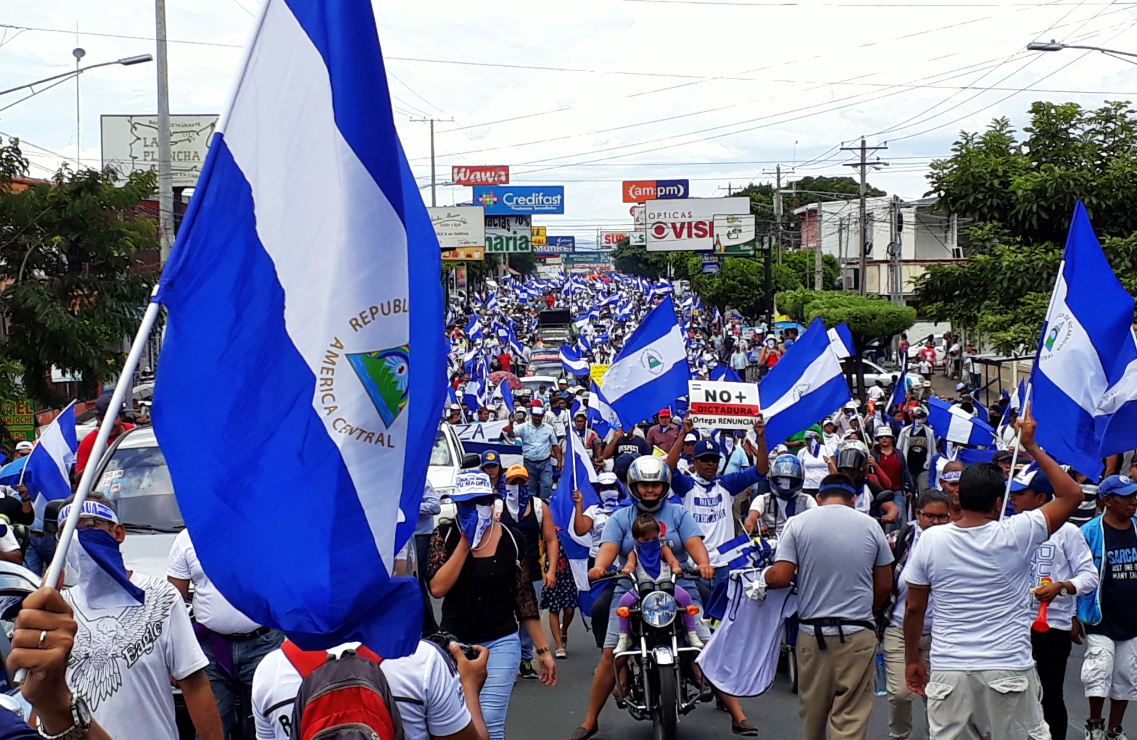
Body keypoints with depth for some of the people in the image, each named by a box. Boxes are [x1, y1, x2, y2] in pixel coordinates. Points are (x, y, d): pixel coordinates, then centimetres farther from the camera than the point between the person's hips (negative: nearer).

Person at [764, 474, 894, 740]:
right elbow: (884, 585, 7)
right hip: (858, 633, 0)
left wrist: (763, 577, 13)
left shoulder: (798, 523, -2)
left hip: (812, 632, 1)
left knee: (813, 710, 15)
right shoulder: (870, 526, 1)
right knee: (851, 717, 0)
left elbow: (779, 577, -9)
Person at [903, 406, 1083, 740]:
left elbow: (914, 608, 3)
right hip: (1009, 670, -1)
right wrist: (1032, 448, 7)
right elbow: (1072, 495, 3)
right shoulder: (1015, 535, -9)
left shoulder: (930, 540, -3)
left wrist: (912, 660, 15)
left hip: (949, 671, 2)